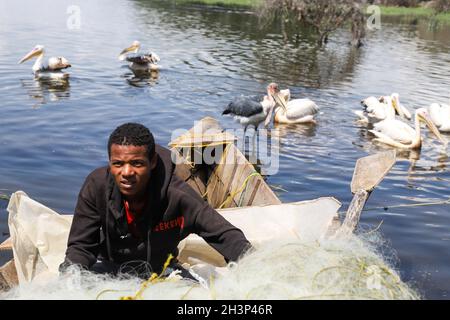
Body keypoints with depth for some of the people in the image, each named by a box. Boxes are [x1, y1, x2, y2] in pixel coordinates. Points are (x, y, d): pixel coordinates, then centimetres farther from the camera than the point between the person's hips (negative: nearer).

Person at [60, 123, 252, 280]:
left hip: (160, 269, 0)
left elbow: (225, 234, -26)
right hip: (109, 266, 1)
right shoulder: (97, 186, -24)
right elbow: (81, 246, -15)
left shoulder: (176, 194, -30)